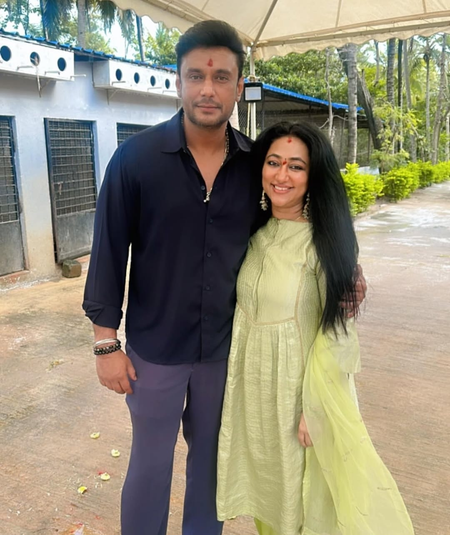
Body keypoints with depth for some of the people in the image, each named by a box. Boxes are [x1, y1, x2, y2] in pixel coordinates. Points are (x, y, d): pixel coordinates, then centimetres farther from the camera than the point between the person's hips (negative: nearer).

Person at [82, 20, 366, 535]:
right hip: (155, 346, -2)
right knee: (150, 461, 16)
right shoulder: (136, 156, -13)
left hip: (227, 345, 3)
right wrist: (106, 344, -8)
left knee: (211, 454, 22)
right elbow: (109, 252, -9)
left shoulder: (255, 163, -5)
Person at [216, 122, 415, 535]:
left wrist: (315, 407, -16)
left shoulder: (323, 241, -17)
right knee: (266, 476, 23)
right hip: (253, 382, 6)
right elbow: (244, 310, 8)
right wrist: (234, 381, 10)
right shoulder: (256, 234, 0)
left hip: (299, 382, -5)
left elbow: (335, 330, -16)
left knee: (302, 483, 15)